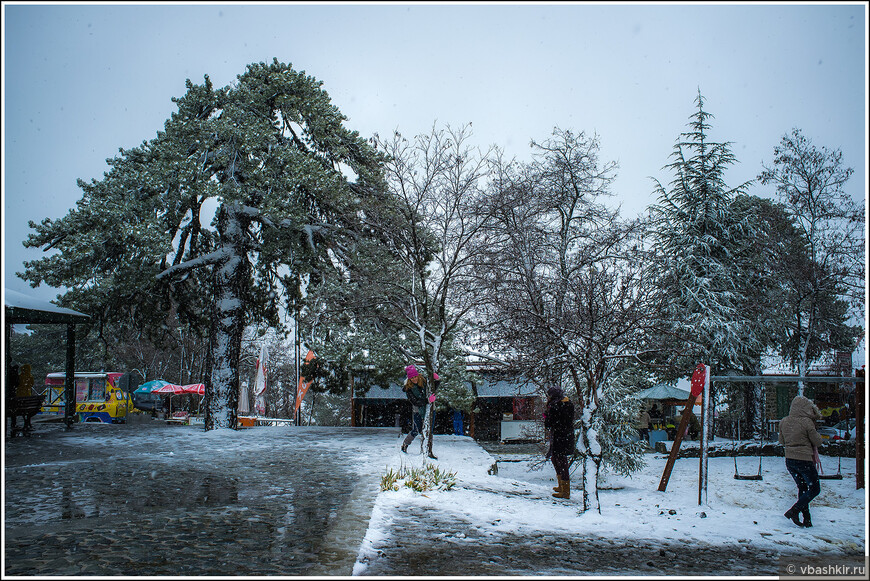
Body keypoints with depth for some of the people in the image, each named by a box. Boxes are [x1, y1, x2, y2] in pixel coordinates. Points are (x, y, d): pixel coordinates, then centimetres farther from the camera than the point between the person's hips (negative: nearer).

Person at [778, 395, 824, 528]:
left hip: (789, 460, 6)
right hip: (804, 460, -6)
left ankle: (806, 519, 19)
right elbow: (818, 442, -6)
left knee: (802, 488, 20)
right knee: (814, 489, 10)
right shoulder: (806, 422, -17)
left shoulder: (784, 422, 2)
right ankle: (793, 511, -3)